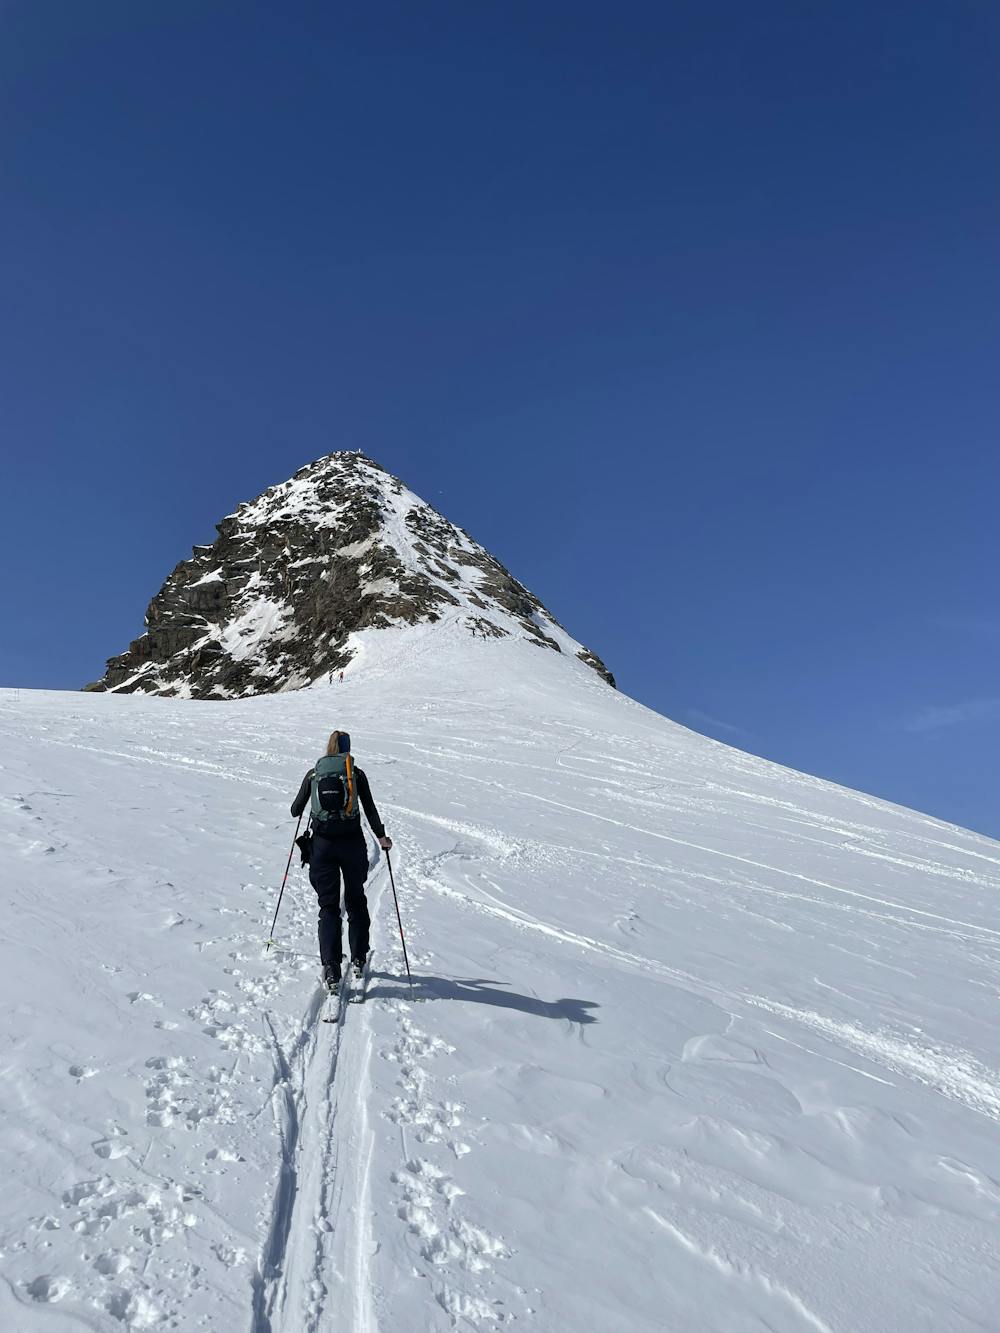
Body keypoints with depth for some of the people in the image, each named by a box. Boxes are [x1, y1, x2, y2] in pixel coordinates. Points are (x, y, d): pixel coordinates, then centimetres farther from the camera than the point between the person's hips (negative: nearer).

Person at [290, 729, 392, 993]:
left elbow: (295, 811, 10)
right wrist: (381, 837, 12)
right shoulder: (356, 773, 1)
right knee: (356, 901, 18)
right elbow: (370, 810, -1)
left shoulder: (313, 774, 4)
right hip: (353, 843, 0)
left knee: (328, 906, 4)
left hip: (322, 844, 1)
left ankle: (331, 969, -8)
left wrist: (299, 808, 33)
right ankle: (358, 960, 24)